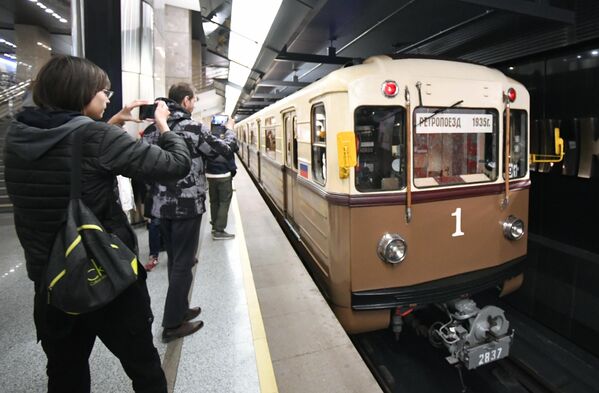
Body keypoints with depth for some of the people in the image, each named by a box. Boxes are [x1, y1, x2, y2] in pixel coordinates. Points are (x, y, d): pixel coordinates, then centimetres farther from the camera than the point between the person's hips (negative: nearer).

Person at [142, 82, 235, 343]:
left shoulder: (151, 129, 8)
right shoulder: (192, 127, -10)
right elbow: (224, 151, -1)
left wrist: (153, 197, 19)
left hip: (161, 206, 7)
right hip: (187, 206, -7)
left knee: (174, 260, 17)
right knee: (183, 264, 2)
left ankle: (180, 310, 30)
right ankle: (173, 325, 11)